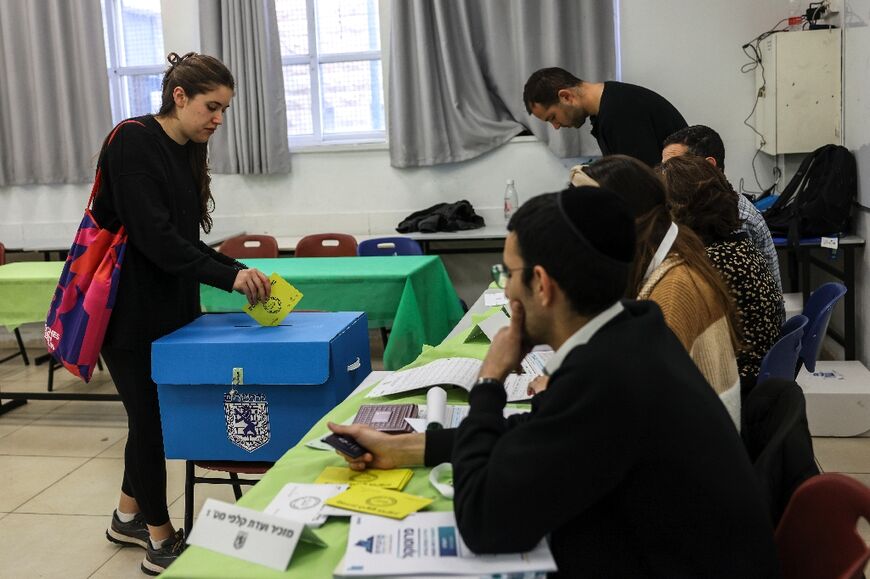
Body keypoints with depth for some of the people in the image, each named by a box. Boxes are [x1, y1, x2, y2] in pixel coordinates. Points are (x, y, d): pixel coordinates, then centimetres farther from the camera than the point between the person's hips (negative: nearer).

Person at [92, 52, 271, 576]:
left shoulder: (187, 154, 9)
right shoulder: (133, 142, -16)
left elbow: (186, 240, 9)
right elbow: (154, 237, -25)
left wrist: (241, 273, -4)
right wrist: (228, 275, -28)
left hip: (167, 306, 8)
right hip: (128, 309, -8)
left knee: (155, 411, 16)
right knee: (150, 417, 1)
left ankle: (129, 518, 36)